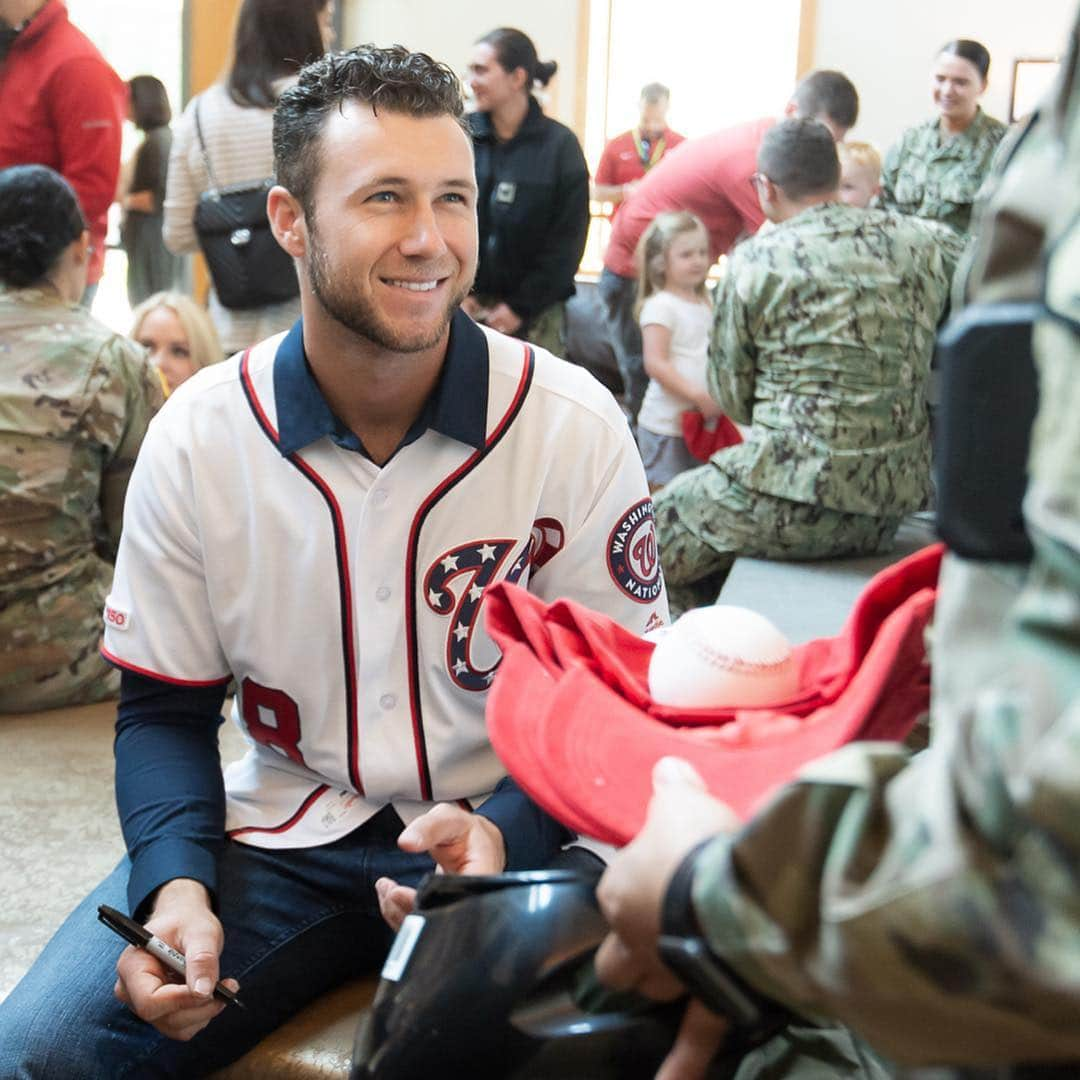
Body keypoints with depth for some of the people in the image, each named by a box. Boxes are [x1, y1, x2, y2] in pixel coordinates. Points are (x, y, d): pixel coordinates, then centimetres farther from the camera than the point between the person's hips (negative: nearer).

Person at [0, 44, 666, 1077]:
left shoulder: (575, 427, -10)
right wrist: (177, 886, -15)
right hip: (278, 829, 2)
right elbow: (164, 709, 3)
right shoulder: (194, 437, -5)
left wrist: (502, 836, -22)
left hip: (504, 843, -1)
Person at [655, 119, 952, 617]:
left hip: (801, 500, -7)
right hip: (893, 509, 7)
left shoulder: (755, 262, -8)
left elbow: (732, 397, 1)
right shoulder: (920, 242, 5)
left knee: (650, 539, 15)